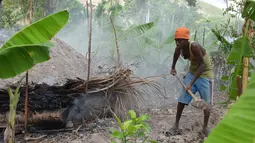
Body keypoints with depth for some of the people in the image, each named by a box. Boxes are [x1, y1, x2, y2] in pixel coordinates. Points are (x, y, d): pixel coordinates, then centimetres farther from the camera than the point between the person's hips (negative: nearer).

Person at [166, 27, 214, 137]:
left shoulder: (194, 46, -32)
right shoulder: (179, 48, -11)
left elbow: (202, 65, -33)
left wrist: (191, 83, -35)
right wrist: (173, 68, 24)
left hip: (205, 73, -6)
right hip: (192, 72, 6)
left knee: (206, 102, -3)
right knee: (182, 99, 1)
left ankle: (205, 128, 13)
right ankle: (176, 126, 10)